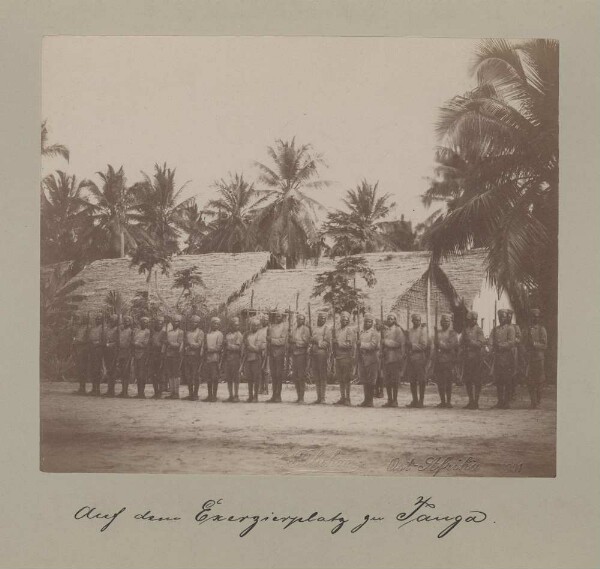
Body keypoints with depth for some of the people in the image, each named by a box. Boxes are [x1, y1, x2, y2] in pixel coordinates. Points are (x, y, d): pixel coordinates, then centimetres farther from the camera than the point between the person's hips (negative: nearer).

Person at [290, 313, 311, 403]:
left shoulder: (305, 329, 0)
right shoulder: (294, 330, 19)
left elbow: (306, 341, -8)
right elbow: (289, 340, 17)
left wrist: (295, 341, -5)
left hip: (302, 353, -6)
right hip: (294, 354, 6)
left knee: (301, 376, -8)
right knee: (295, 376, 5)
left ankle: (302, 397, -6)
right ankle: (298, 396, 11)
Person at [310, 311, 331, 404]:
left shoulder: (327, 329, 2)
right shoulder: (314, 329, 20)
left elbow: (328, 342, -4)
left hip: (322, 352, -6)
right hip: (314, 353, 6)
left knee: (323, 376, -5)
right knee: (316, 376, 6)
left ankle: (322, 398, -4)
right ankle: (318, 397, 11)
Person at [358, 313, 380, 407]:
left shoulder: (375, 333, -3)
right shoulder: (362, 332, 17)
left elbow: (373, 345, -12)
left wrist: (362, 344, -12)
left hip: (371, 358, -6)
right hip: (362, 359, 6)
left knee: (371, 381, -3)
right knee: (364, 380, 8)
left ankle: (370, 401, 2)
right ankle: (366, 399, 15)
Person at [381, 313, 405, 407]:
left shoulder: (398, 330, 0)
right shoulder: (385, 329, 16)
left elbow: (400, 343, -7)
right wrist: (382, 352, 5)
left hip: (394, 356, -5)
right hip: (386, 356, 5)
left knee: (394, 380, -4)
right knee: (387, 379, 4)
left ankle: (395, 400, 0)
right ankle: (389, 400, 10)